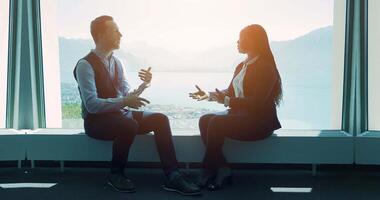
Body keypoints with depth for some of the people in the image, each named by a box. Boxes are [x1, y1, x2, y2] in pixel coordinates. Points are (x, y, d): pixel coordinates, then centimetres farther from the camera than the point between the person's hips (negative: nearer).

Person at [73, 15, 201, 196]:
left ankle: (172, 176, -18)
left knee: (160, 119, -14)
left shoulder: (116, 62, 10)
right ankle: (116, 174, -11)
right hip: (96, 120, -7)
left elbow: (127, 94, 12)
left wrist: (144, 85, -6)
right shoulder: (85, 65, -13)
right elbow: (91, 104, -23)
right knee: (129, 125, -36)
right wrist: (124, 102, -32)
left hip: (120, 114, 7)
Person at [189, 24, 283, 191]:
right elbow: (230, 92, 18)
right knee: (204, 120, -12)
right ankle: (222, 170, -14)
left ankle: (208, 173, -12)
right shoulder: (242, 66, 16)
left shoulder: (265, 67, -12)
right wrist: (209, 96, 5)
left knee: (216, 123, -26)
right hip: (240, 114, 9)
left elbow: (256, 102, -21)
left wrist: (226, 100, -23)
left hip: (259, 122, -9)